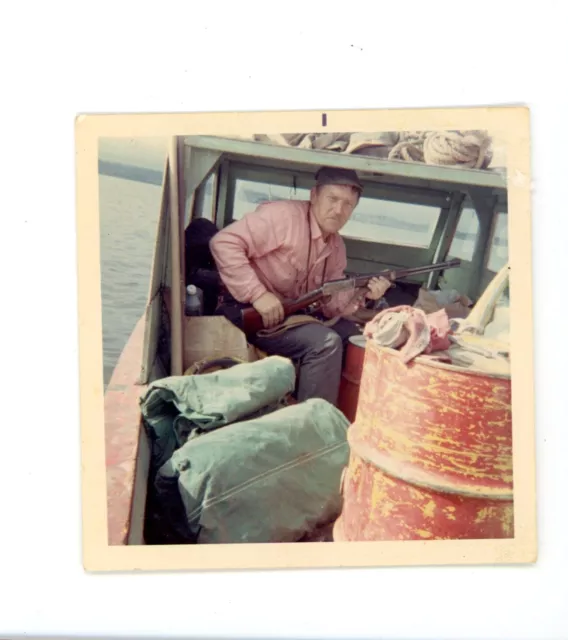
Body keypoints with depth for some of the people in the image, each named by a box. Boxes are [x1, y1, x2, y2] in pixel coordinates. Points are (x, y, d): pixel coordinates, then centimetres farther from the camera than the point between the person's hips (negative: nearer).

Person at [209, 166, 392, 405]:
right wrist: (257, 294, -29)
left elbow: (328, 304, 6)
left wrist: (361, 295, -14)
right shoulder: (283, 216, -18)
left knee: (357, 336, 7)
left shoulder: (336, 247, 8)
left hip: (294, 314, 9)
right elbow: (223, 243, -25)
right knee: (325, 342, -25)